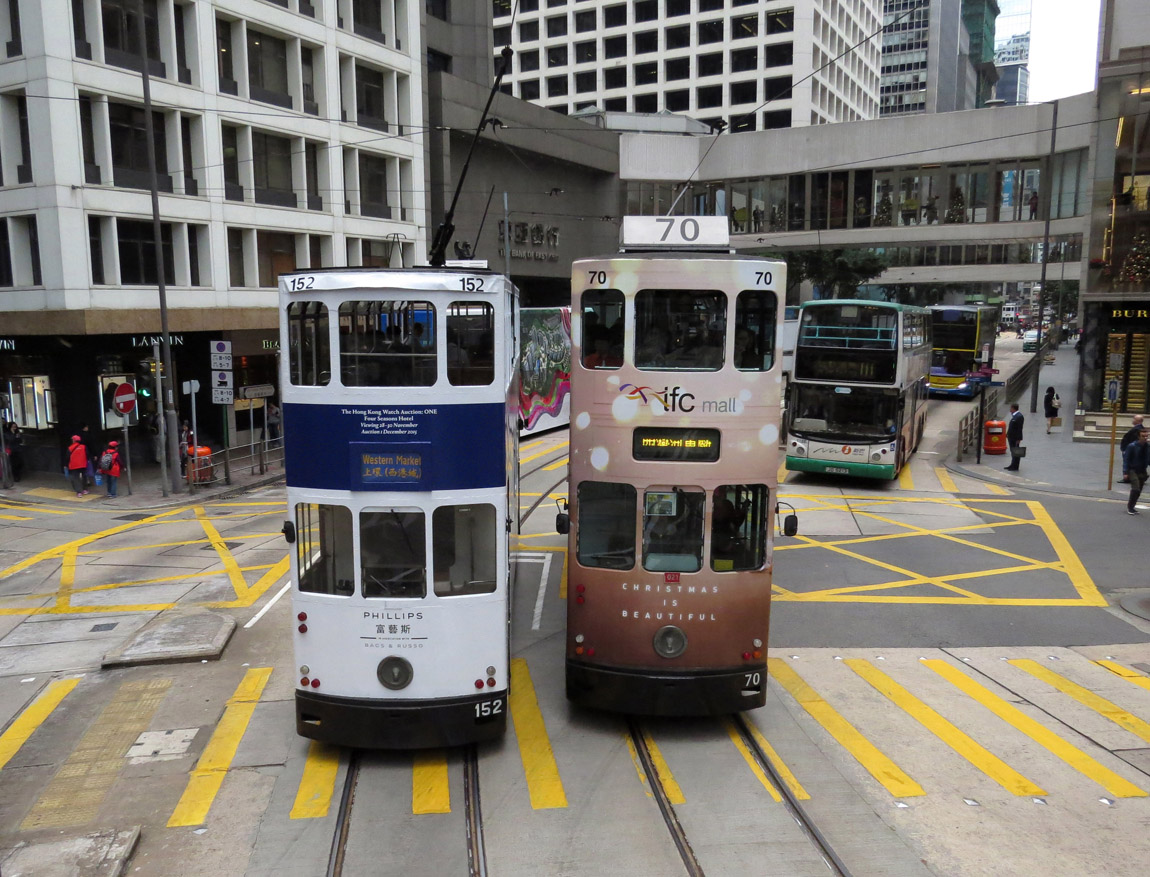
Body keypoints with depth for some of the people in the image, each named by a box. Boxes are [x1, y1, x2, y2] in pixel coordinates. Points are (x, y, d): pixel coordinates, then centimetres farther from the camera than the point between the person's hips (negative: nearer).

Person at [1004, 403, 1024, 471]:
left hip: (1015, 438, -10)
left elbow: (1019, 429, -21)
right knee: (1013, 452, 18)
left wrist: (1018, 439, -22)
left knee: (1016, 453, -1)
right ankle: (1013, 465, 27)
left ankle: (1015, 467, 5)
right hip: (1011, 437, 10)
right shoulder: (1014, 416, 11)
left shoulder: (1019, 416, -20)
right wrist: (1008, 434, 19)